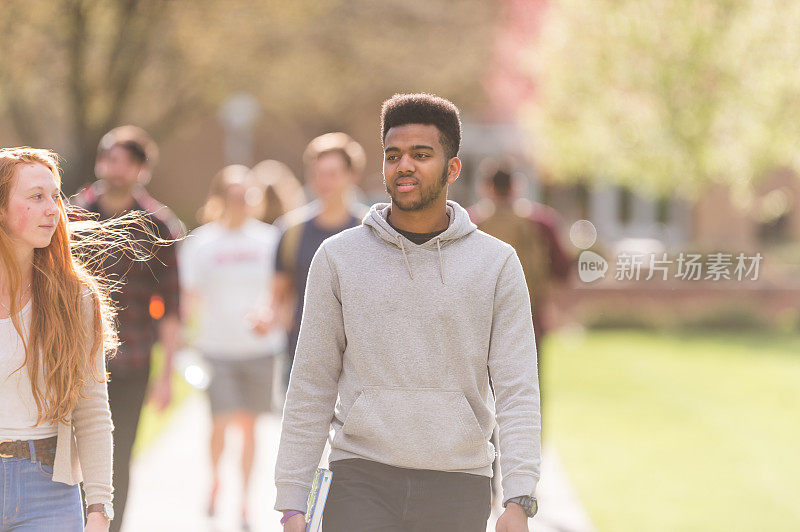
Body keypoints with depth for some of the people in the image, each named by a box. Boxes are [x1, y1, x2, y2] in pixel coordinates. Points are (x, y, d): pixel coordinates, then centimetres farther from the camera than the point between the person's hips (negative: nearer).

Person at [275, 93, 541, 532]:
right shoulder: (339, 257, 5)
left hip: (458, 493, 1)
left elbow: (517, 392, -2)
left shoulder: (496, 263, 3)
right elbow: (311, 388, 6)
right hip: (363, 484, 0)